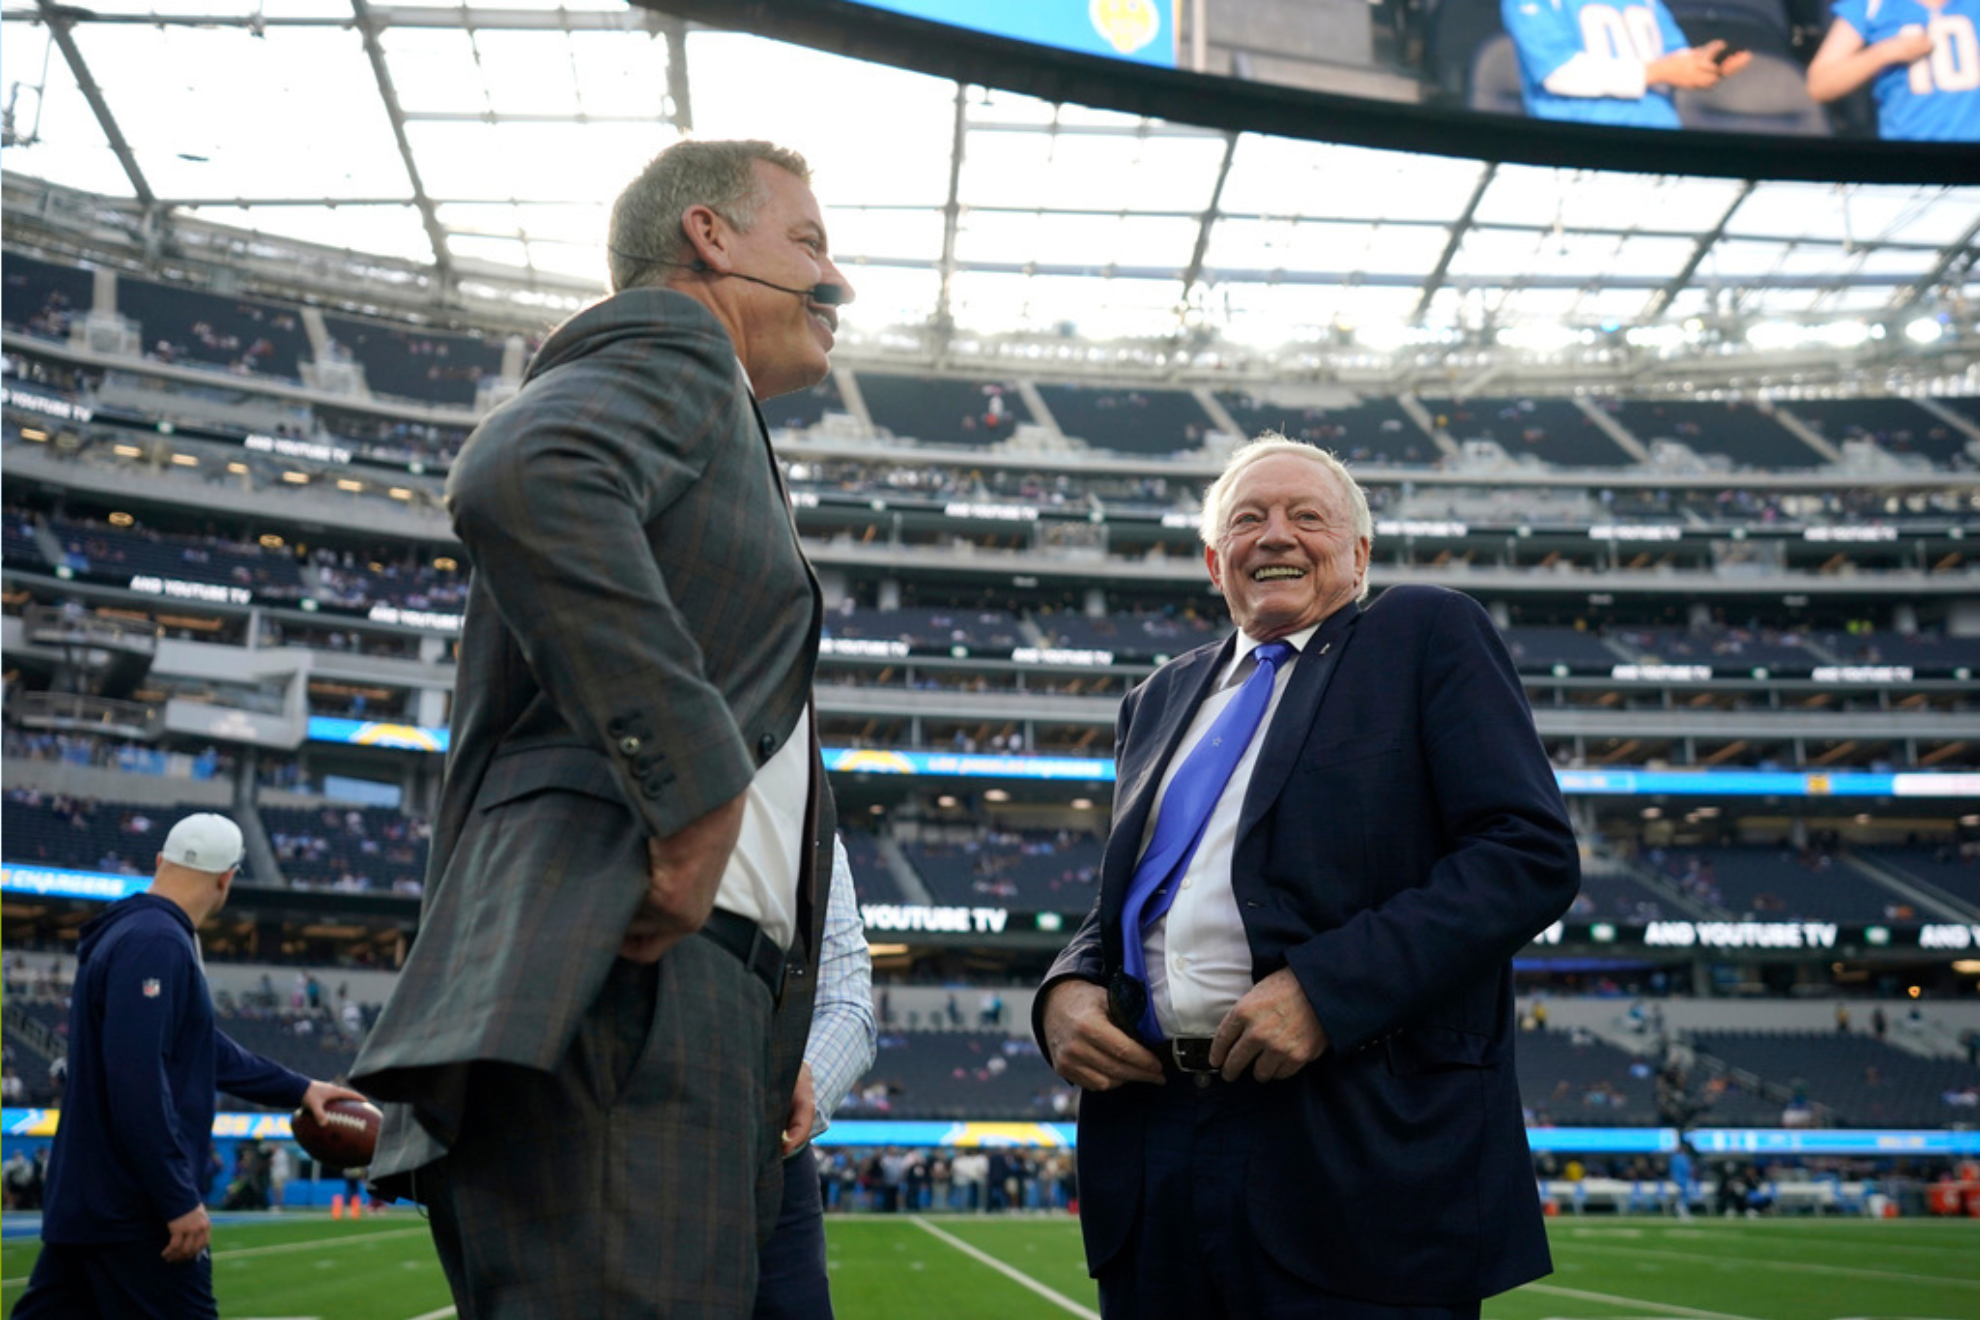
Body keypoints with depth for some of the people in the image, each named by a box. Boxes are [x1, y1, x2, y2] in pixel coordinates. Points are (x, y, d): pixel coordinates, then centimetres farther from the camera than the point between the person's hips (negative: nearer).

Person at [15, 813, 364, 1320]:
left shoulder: (125, 934, 15)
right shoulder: (157, 943, -16)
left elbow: (205, 1049, 23)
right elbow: (138, 1081, -24)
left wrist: (298, 1089, 27)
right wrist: (180, 1200, -21)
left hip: (82, 1201, 10)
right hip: (133, 1212, -10)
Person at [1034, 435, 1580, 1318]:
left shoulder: (1427, 637, 5)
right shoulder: (1160, 702, 21)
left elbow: (1531, 852, -7)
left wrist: (1327, 988, -16)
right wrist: (1066, 989, 2)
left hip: (1361, 1153, -5)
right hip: (1151, 1149, 5)